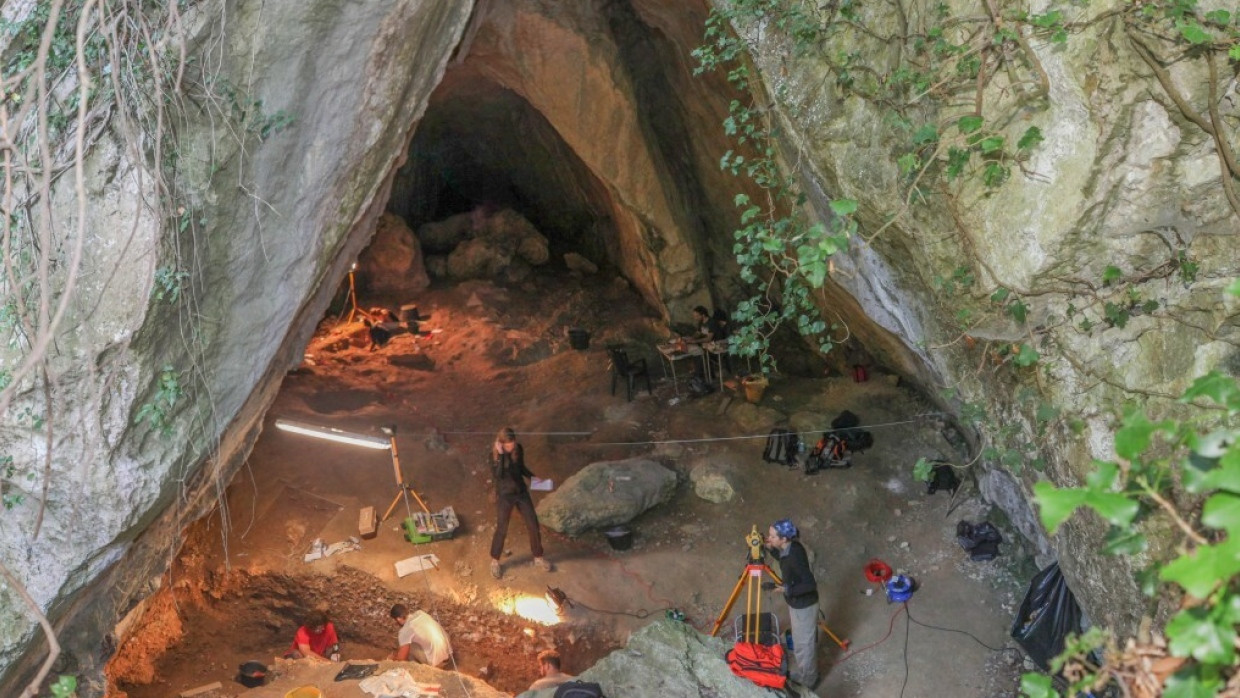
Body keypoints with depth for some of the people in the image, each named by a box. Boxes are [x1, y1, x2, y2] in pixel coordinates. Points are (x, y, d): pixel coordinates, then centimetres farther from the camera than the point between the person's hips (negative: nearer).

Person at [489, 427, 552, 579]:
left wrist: (533, 477, -3)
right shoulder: (495, 454, -20)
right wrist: (500, 455, -38)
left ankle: (538, 558, 29)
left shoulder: (519, 449, -6)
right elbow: (496, 476, -33)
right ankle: (494, 562, 29)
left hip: (521, 492, 4)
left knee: (533, 525, 9)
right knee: (501, 530, 6)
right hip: (504, 496, -4)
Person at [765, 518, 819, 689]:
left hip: (804, 605, -9)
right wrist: (771, 548, -2)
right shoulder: (789, 547, -8)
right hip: (797, 603, 9)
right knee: (800, 640, 27)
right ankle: (799, 673, 46)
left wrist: (786, 590, -33)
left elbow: (810, 584, -31)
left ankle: (806, 681, 32)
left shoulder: (794, 556, -34)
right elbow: (783, 558, 15)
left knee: (804, 643, 12)